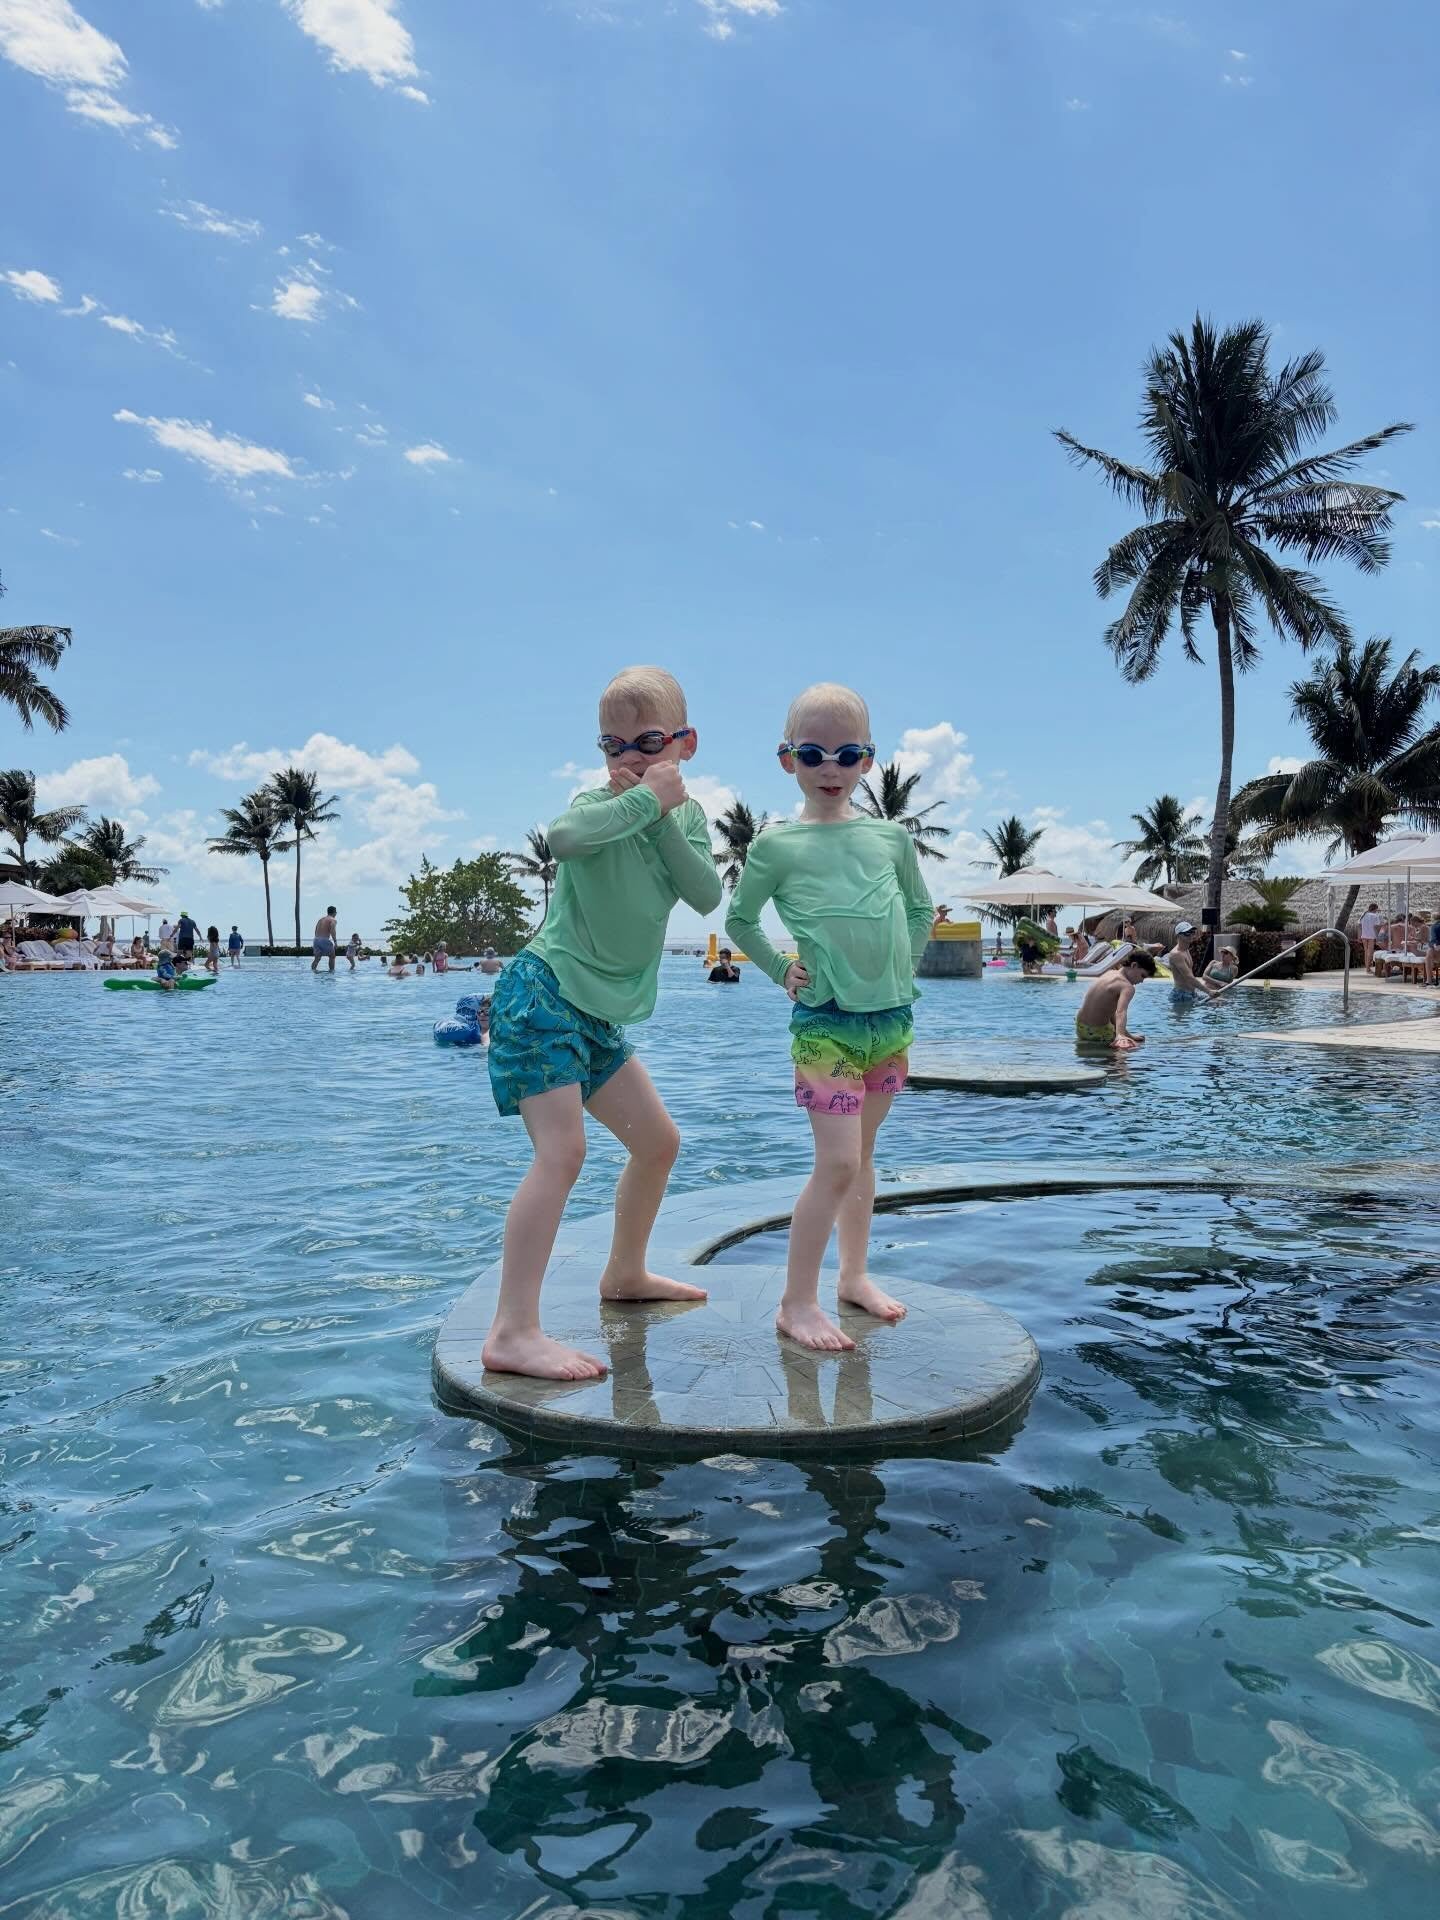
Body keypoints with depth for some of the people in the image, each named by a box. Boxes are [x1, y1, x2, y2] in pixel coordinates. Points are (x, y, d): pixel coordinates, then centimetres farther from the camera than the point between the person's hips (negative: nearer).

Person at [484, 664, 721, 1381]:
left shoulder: (687, 817, 10)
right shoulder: (599, 801, -9)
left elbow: (706, 895, -8)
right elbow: (563, 837, -35)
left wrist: (666, 817, -14)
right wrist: (646, 798, -28)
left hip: (598, 1013, 8)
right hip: (542, 994, -8)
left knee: (658, 1140, 15)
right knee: (561, 1152, -20)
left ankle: (626, 1274, 37)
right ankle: (513, 1332, -19)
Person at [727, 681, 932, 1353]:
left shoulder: (891, 836, 5)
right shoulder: (776, 844, -6)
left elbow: (921, 910, 19)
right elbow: (738, 919, 6)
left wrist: (902, 969, 10)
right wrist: (780, 972, 1)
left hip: (893, 1017, 5)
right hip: (826, 1022, -5)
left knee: (861, 1153, 16)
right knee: (837, 1163, -8)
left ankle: (854, 1276, 30)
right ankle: (797, 1302, 4)